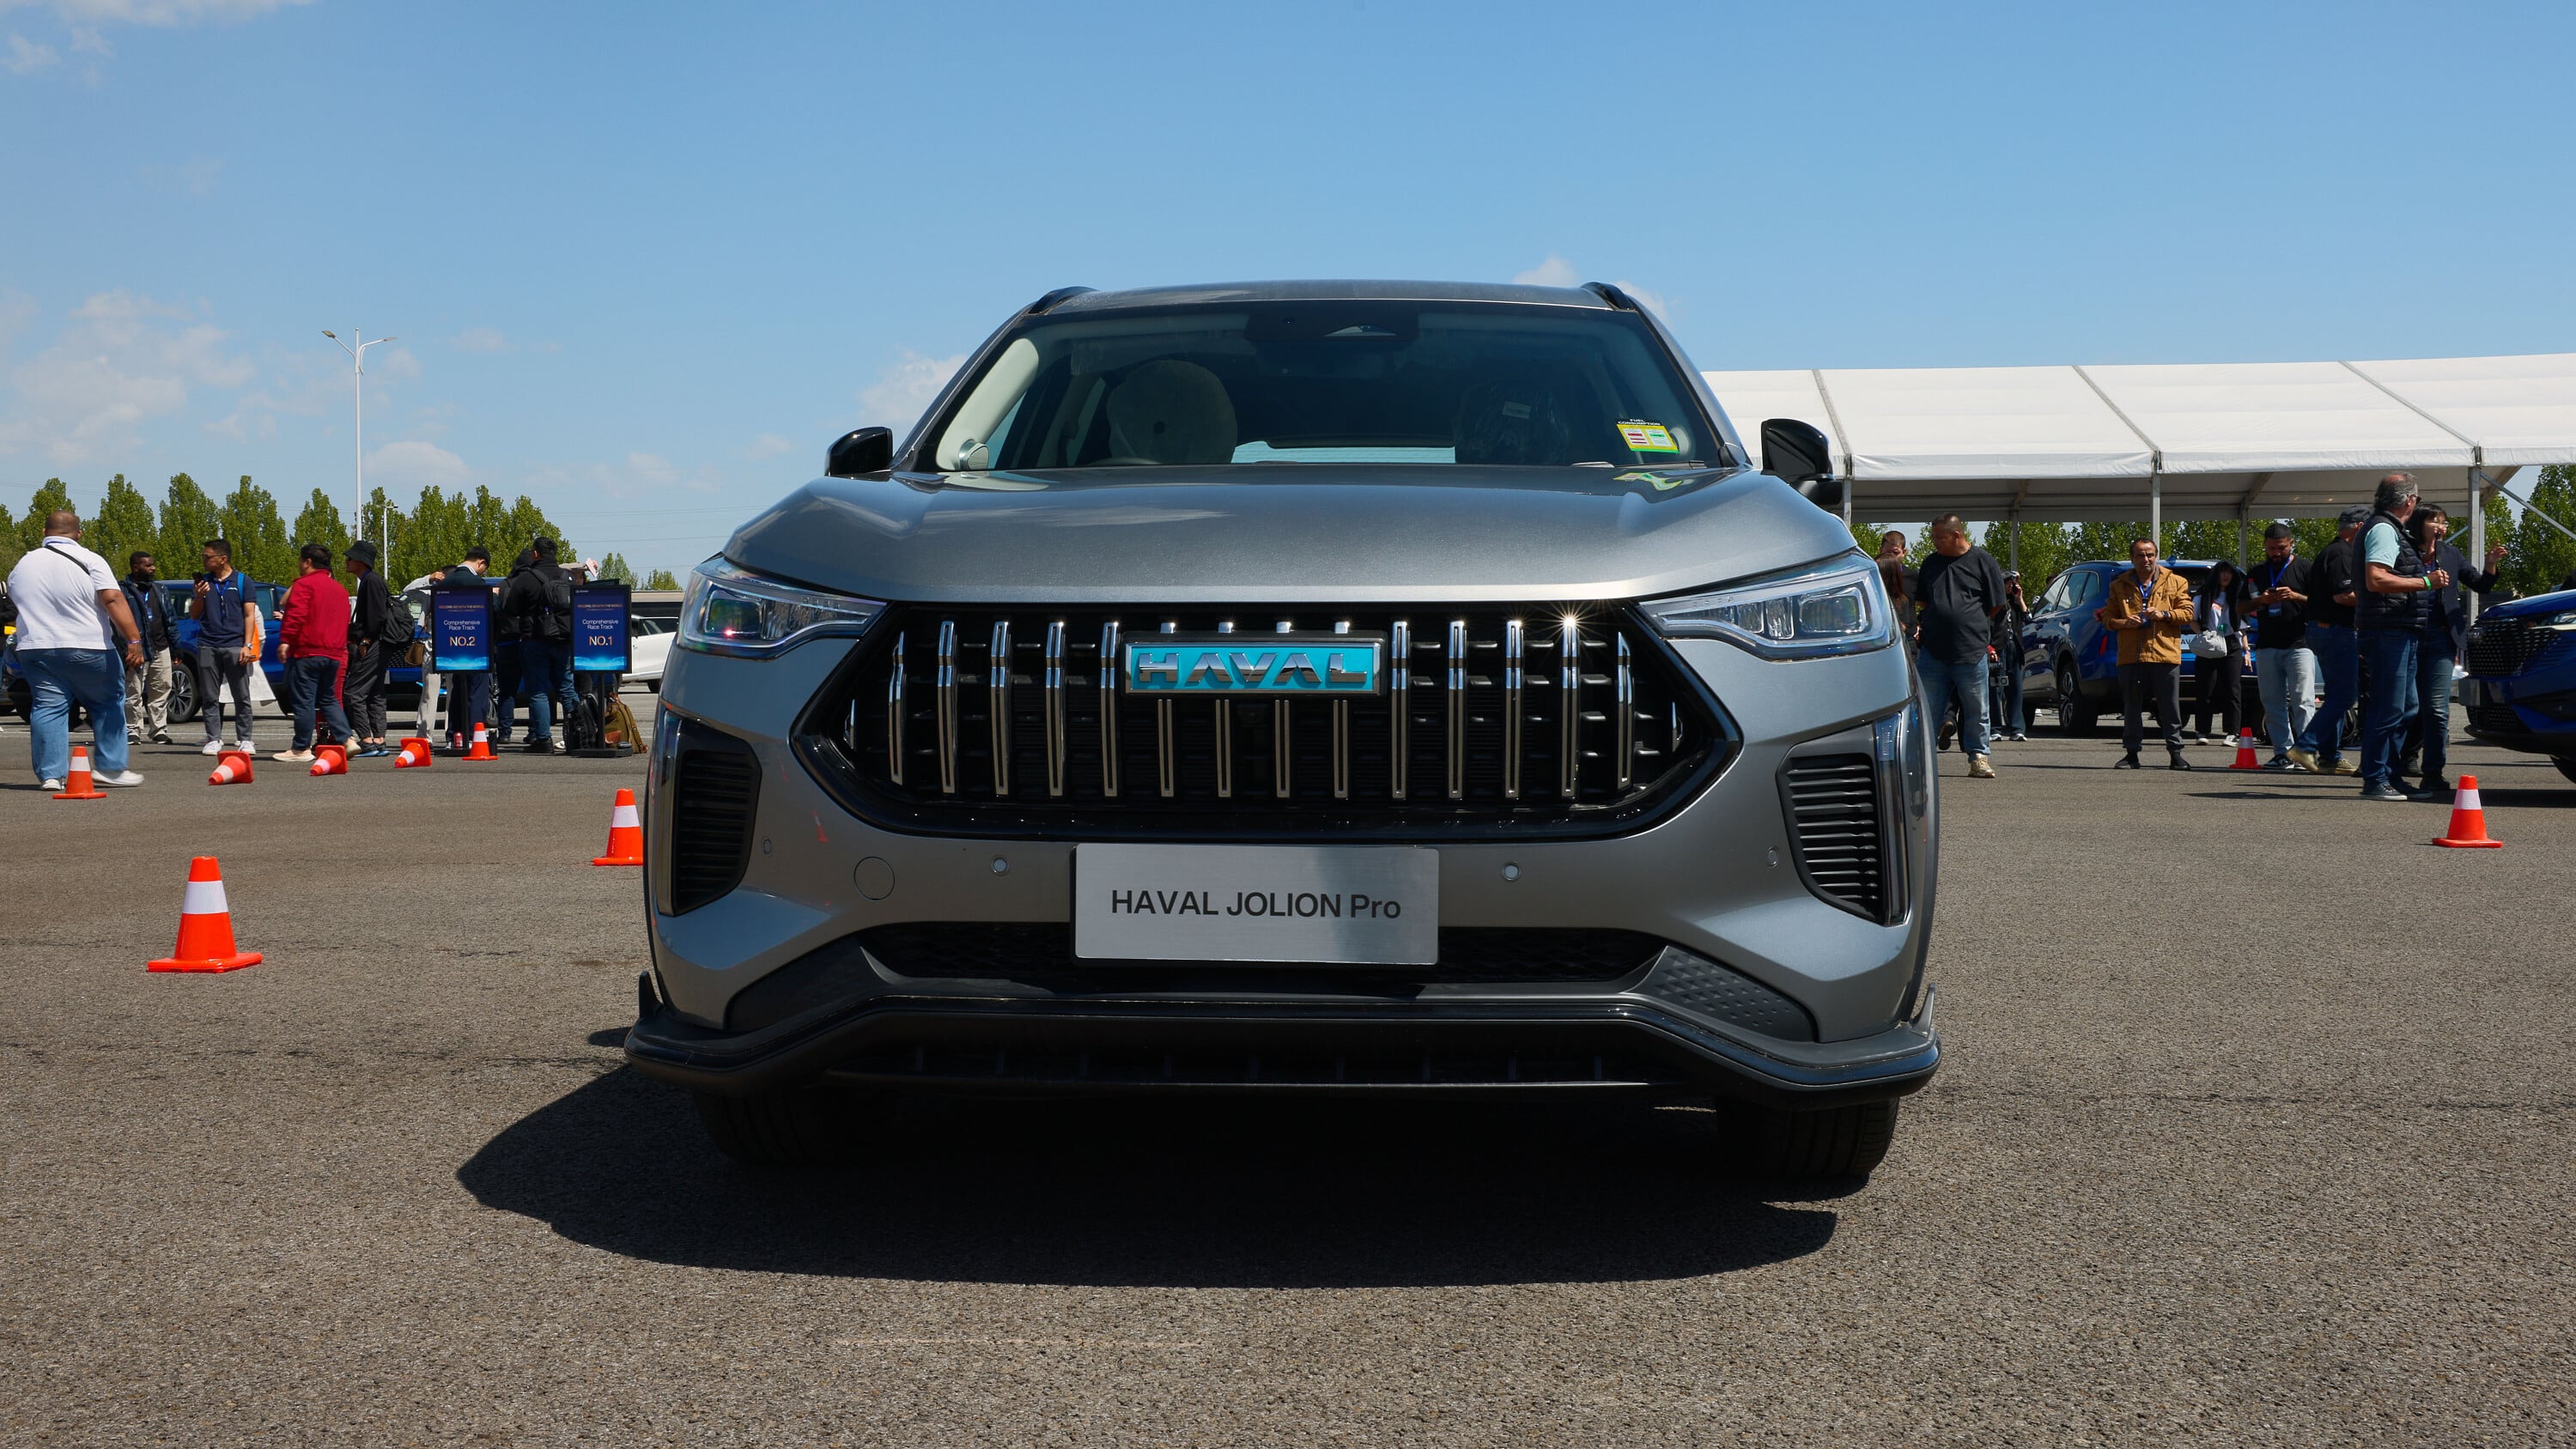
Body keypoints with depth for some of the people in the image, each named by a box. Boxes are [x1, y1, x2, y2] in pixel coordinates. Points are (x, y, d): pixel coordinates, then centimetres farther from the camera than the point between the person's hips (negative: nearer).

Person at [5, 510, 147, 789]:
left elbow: (14, 601, 23)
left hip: (35, 649, 4)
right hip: (87, 650, -4)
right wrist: (134, 640, -20)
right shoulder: (89, 561, -7)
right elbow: (114, 600, -17)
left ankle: (51, 774, 1)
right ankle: (110, 767, 7)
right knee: (109, 704, 10)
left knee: (48, 707, 6)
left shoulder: (22, 566, 10)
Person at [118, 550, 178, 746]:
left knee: (161, 691, 6)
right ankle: (133, 732, 2)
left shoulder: (158, 590, 18)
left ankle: (160, 730, 11)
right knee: (134, 694, -3)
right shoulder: (124, 591, -3)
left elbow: (169, 619, 21)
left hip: (160, 649, 6)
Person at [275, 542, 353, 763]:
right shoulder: (339, 588, 18)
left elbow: (295, 615, -18)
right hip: (334, 653, 8)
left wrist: (285, 641, -19)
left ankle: (301, 749, -2)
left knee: (303, 701, -4)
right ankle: (345, 739, 4)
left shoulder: (304, 584, -7)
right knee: (329, 699, 15)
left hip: (307, 652, -8)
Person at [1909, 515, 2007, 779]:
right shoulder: (1931, 563, 15)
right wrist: (1920, 626, 8)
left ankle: (1979, 757, 11)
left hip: (1971, 651, -3)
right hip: (1932, 650, 3)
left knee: (1976, 710, 3)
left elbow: (1995, 607, 4)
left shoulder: (1983, 562, 1)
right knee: (1928, 709, 5)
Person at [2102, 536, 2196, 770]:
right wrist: (2124, 623, -11)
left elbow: (2187, 612, 6)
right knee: (2132, 708, 4)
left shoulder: (2175, 582, 10)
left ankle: (2176, 752, 7)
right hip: (2131, 656, 1)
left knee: (2170, 707, 1)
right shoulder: (2119, 586, 13)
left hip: (2165, 654, -1)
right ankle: (2131, 753, 10)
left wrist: (2164, 615, -12)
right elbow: (2108, 617, 10)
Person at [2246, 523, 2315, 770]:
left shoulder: (2304, 568, 4)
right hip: (2266, 646, 5)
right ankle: (2282, 752, 7)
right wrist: (2261, 601, -2)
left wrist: (2295, 596, -13)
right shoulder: (2258, 572, 17)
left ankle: (2306, 749, -10)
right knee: (2272, 703, 4)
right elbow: (2242, 606, 19)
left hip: (2299, 644, -4)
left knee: (2303, 701, -9)